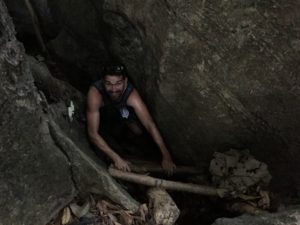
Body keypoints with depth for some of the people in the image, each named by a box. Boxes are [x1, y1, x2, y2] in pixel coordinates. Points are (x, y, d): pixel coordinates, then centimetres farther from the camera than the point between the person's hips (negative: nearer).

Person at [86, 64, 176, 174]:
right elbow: (93, 133, -44)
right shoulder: (95, 94, -46)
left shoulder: (132, 95, -42)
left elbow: (150, 125, -40)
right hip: (102, 110, 0)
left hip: (121, 107, 1)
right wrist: (116, 158, -48)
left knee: (138, 131, -13)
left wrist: (166, 156, -45)